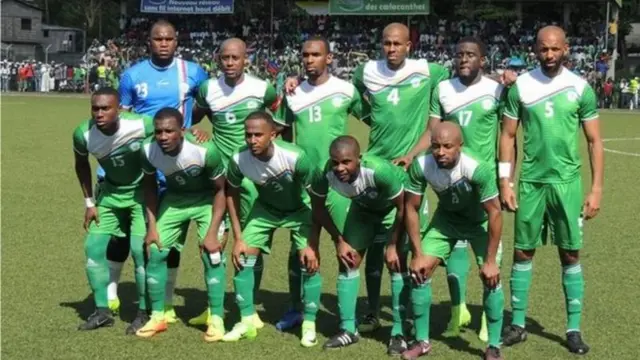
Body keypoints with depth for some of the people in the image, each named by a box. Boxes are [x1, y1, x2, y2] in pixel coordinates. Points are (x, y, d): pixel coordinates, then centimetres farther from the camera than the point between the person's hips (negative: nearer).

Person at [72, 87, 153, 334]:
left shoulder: (142, 125, -31)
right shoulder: (83, 134, -20)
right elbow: (81, 165, 2)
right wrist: (89, 203, 2)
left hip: (142, 192, -3)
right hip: (110, 193, 4)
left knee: (141, 249, -12)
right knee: (94, 246, -2)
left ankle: (144, 313, 2)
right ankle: (102, 311, 11)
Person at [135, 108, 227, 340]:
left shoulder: (205, 151, -36)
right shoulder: (149, 150, -24)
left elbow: (221, 190, -19)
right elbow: (149, 185, -2)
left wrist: (212, 233, -21)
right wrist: (152, 226, -5)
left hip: (206, 199, -4)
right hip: (174, 198, 4)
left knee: (211, 254, -16)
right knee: (155, 253, -2)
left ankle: (216, 319, -3)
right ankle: (157, 317, 14)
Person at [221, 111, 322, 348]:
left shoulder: (295, 157, -37)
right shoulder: (239, 159, -28)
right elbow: (231, 193, -6)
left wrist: (312, 244, -23)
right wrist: (238, 238, -7)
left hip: (299, 209, -3)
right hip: (265, 208, 3)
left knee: (310, 261, -15)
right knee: (242, 257, -6)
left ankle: (309, 324, 2)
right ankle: (247, 321, 9)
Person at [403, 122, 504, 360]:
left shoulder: (478, 169, -38)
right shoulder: (421, 166, -29)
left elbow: (494, 212, -27)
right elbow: (411, 208, -15)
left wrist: (490, 260, -24)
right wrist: (418, 254, -13)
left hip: (479, 220, -3)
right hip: (446, 218, 3)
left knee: (491, 276, -15)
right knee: (420, 270, -6)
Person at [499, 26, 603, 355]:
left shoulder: (581, 89, -1)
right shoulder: (520, 87, 0)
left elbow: (594, 142, 3)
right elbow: (507, 136, 4)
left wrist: (596, 189, -3)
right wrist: (504, 183, -1)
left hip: (567, 181, 0)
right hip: (531, 180, 1)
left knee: (570, 254, 4)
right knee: (523, 251, 5)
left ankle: (574, 328, 13)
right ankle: (518, 324, 17)